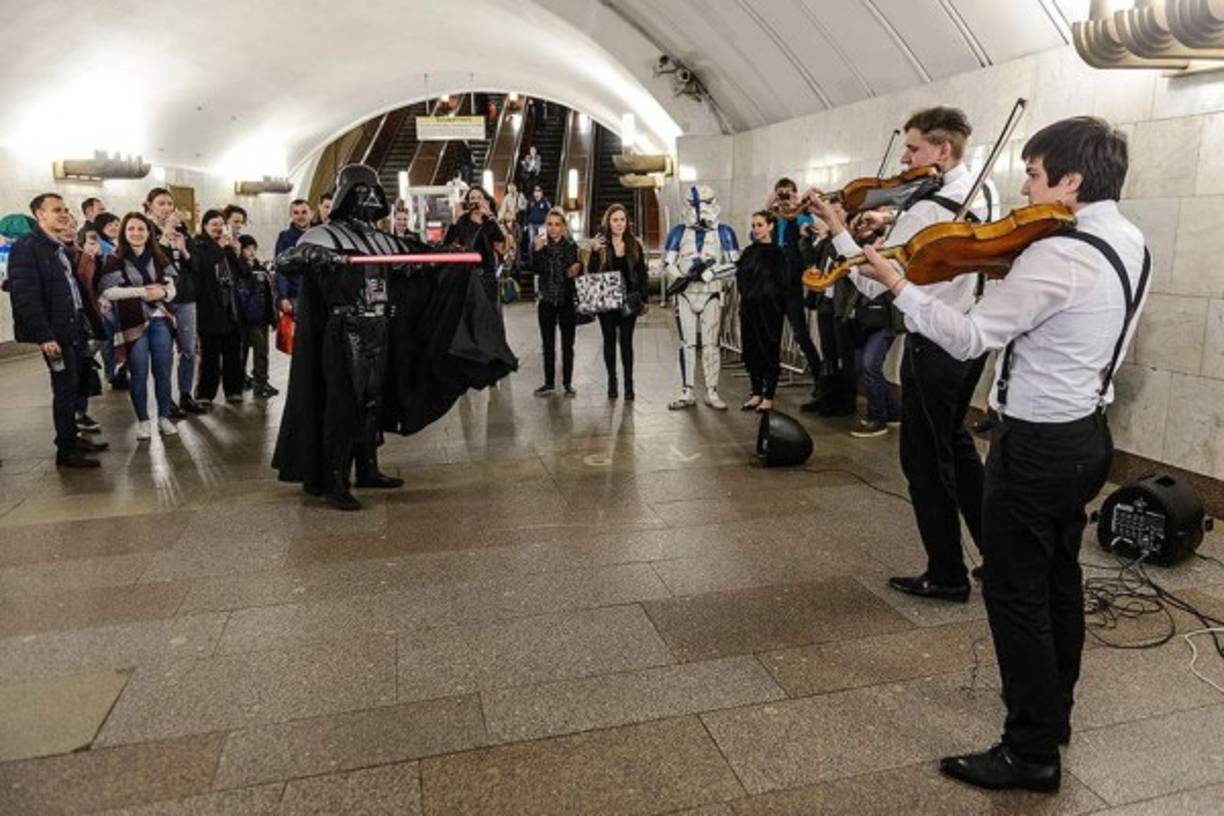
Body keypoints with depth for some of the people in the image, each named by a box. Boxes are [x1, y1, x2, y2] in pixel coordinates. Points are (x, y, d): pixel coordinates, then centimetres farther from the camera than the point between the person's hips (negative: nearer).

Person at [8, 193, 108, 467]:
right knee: (65, 388, -4)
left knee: (73, 387, 13)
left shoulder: (61, 248, 16)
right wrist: (44, 335, -21)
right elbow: (26, 295, -16)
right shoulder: (26, 246, -9)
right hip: (55, 332, -8)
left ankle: (72, 438, 24)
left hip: (74, 329, 8)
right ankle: (66, 451, 4)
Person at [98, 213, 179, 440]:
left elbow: (171, 289, 8)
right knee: (139, 374, 3)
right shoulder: (115, 260, 1)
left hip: (160, 321, 3)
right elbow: (108, 292, -8)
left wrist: (162, 292, -15)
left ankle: (164, 417, 17)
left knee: (163, 372, 5)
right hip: (133, 323, -3)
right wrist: (142, 291, -15)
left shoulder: (159, 258, 11)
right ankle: (143, 421, 13)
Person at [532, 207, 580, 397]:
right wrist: (538, 251, -20)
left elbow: (575, 270, 1)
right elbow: (537, 270, -9)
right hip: (547, 298, 2)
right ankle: (549, 382, 14)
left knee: (567, 344, 4)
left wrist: (575, 271, -21)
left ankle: (568, 383, 11)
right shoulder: (542, 245, 3)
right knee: (548, 343, 6)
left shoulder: (571, 246, -1)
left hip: (567, 298, -2)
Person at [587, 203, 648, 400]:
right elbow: (591, 272, -4)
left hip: (628, 300, 0)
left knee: (626, 341, 1)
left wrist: (644, 300, 6)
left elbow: (642, 274, 9)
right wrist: (595, 252, -19)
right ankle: (612, 381, 16)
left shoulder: (635, 245, 6)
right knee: (609, 340, 7)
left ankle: (628, 383, 6)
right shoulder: (600, 244, 1)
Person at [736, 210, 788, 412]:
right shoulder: (749, 251, 10)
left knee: (769, 352, 2)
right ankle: (757, 393, 21)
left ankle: (768, 397, 9)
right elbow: (740, 277, 11)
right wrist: (746, 295, -1)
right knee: (751, 352, 10)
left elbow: (783, 283, -10)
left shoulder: (777, 253, -7)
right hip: (749, 308, 6)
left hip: (769, 310, -6)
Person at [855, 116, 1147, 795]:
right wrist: (1007, 274, 6)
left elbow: (969, 338, -23)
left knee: (1015, 591, 1)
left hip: (1038, 444, -10)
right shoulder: (1128, 242, 6)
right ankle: (1054, 710, 38)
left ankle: (1031, 752, 12)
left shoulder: (1059, 254, -24)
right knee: (1058, 577, 21)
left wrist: (899, 285, -15)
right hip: (1085, 433, 10)